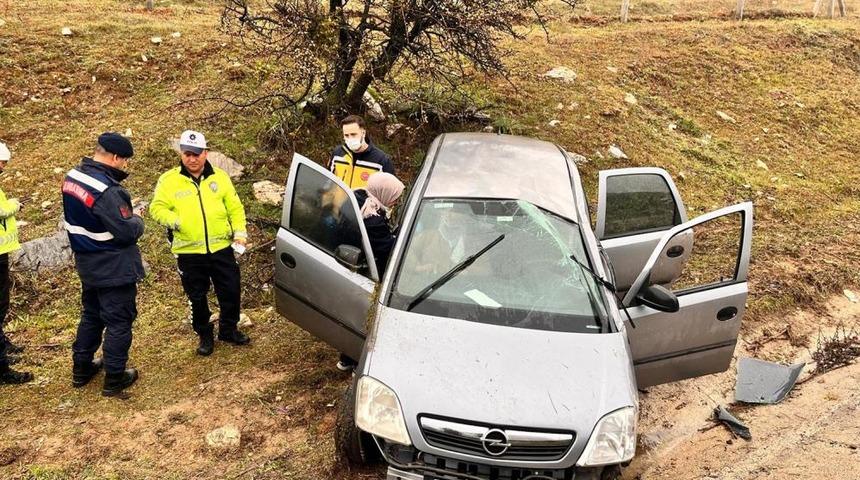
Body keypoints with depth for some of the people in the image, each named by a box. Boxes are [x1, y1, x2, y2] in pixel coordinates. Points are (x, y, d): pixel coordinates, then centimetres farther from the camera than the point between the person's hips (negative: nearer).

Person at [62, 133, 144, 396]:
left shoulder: (72, 177, 0)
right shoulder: (106, 190, -28)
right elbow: (127, 231, -24)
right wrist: (137, 221, -3)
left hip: (87, 265, 8)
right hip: (114, 269, -8)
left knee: (91, 315, 23)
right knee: (119, 322, 5)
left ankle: (82, 368, 34)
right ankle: (114, 378, 14)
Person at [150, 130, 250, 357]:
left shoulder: (220, 176, 4)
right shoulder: (169, 180, -2)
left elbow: (235, 207, 8)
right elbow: (157, 208, -1)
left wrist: (240, 232, -2)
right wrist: (172, 219, -19)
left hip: (221, 248, 2)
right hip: (189, 252, -1)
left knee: (231, 291, 9)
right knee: (197, 298, 10)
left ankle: (228, 329, 30)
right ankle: (205, 336, 29)